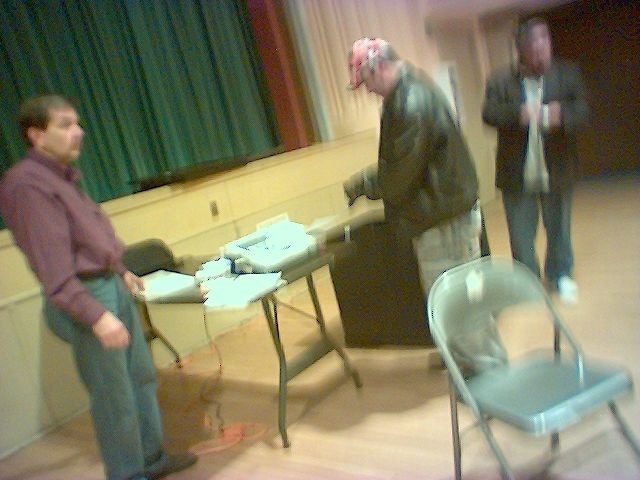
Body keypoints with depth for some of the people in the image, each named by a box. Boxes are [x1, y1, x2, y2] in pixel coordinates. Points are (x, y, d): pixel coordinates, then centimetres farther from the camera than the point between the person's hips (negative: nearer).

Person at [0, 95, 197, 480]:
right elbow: (52, 264, -24)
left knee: (142, 378, 19)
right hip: (85, 299, -10)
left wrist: (120, 271, 28)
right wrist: (96, 316, -28)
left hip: (112, 286, 10)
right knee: (115, 400, 1)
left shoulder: (62, 174, 12)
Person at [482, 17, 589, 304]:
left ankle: (560, 276, 37)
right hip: (518, 175, -1)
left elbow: (582, 111, -9)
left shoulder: (567, 75, 0)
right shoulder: (500, 81, -2)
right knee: (520, 234, 7)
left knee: (558, 228, 16)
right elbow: (489, 113, -14)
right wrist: (518, 114, -34)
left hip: (557, 172, 1)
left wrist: (562, 116, -32)